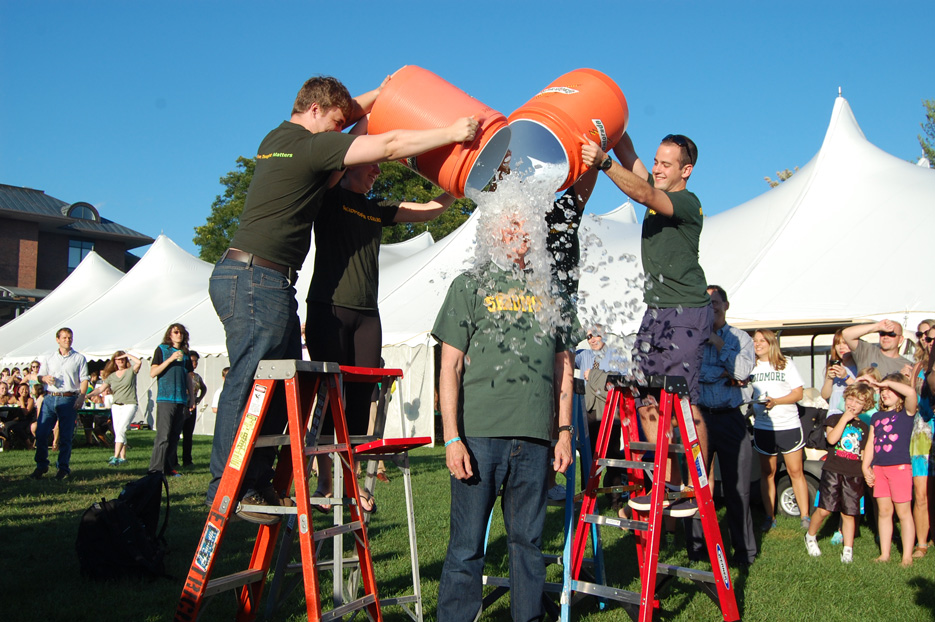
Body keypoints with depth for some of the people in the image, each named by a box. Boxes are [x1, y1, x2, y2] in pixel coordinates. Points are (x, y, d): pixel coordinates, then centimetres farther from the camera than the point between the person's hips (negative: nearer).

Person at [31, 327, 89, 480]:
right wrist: (45, 378, -8)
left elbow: (84, 380, 1)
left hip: (69, 400, -2)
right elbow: (40, 376, 16)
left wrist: (81, 396, -13)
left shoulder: (79, 358, 8)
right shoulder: (49, 358, 16)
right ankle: (41, 465, 11)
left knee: (65, 436, -2)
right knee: (41, 433, -4)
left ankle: (63, 468, 7)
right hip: (50, 398, 3)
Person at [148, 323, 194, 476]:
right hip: (165, 399, -5)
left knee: (175, 435, 5)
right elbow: (152, 373, -4)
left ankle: (167, 468, 11)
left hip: (181, 400, 5)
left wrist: (192, 397, 18)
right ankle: (155, 469, -11)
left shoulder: (185, 353, 18)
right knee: (163, 435, -12)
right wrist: (170, 359, -12)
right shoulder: (162, 349, 5)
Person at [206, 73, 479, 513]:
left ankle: (258, 481, 14)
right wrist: (451, 133, -9)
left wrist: (383, 92, 33)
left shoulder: (278, 139, 19)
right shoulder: (309, 146, -9)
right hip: (256, 279, -10)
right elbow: (386, 146, -13)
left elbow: (349, 112, 35)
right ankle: (227, 489, -3)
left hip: (265, 282, 10)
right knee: (248, 383, -8)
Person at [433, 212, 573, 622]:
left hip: (534, 436, 3)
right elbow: (450, 365, 0)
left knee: (528, 540, 11)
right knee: (467, 546, 0)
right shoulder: (470, 285, 5)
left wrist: (564, 430, 11)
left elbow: (563, 364, 18)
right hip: (479, 434, -3)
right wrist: (452, 436, -8)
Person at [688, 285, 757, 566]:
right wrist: (725, 374, -7)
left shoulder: (740, 338, 11)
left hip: (730, 419, 0)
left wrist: (718, 342, -6)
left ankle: (744, 550, 11)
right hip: (699, 416, 0)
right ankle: (697, 547, 13)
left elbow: (743, 371, -7)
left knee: (737, 486, 1)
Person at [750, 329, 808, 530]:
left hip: (789, 425, -2)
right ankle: (770, 517, 11)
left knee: (795, 471, 0)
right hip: (763, 427, 2)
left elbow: (798, 393, -1)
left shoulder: (786, 365, 4)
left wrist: (776, 401, -14)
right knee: (767, 472, 5)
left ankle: (805, 517, 5)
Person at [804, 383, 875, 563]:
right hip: (833, 470, -2)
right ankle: (810, 537, 16)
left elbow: (864, 453, 18)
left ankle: (848, 550, 12)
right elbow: (831, 439, -14)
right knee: (824, 509, -7)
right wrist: (845, 418, -11)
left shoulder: (864, 428, 14)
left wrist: (866, 472, 7)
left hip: (854, 475, 3)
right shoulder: (834, 418, 5)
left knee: (849, 513, 4)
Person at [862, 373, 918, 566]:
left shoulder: (906, 412, -3)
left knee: (903, 513, -1)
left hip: (900, 467, -5)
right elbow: (870, 444, 15)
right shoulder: (876, 417, 14)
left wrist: (881, 382, -19)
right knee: (884, 511, 9)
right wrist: (866, 467, 6)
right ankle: (884, 554, 15)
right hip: (879, 468, 5)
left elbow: (911, 392, -24)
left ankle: (907, 557, 5)